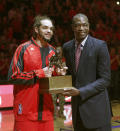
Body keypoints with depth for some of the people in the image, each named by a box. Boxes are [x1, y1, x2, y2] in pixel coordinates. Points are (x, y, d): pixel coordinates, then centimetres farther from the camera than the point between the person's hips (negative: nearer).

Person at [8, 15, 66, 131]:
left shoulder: (52, 51, 15)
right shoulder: (24, 49, -3)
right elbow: (13, 76, -11)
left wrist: (58, 74, 2)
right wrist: (39, 74, -14)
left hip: (46, 109, 5)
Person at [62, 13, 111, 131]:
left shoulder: (100, 45, -10)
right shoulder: (67, 47, 8)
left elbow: (105, 79, -11)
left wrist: (80, 92, -19)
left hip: (96, 109, -5)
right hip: (77, 107, 5)